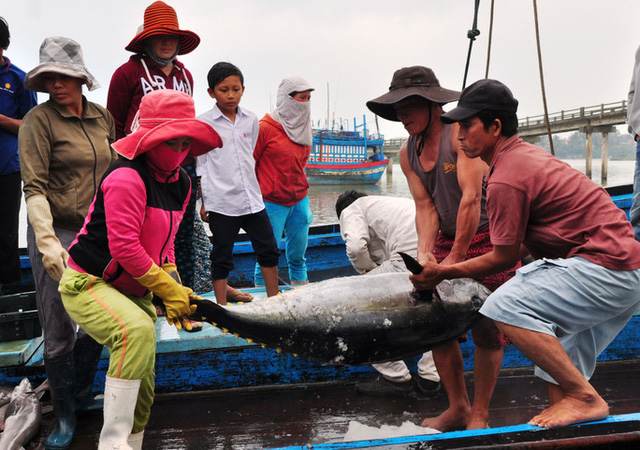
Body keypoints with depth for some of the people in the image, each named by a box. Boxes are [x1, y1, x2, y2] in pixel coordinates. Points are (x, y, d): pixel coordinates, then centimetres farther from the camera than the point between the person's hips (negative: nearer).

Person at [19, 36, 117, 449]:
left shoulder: (103, 118, 8)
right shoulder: (39, 120, -8)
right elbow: (34, 187, -14)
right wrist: (48, 243, -23)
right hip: (57, 233, -5)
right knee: (59, 331, 1)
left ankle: (81, 396, 34)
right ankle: (64, 416, 18)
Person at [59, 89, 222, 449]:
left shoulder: (181, 183, 5)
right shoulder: (128, 177, -23)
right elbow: (124, 246, -27)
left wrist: (175, 286, -1)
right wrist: (167, 288, -20)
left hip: (134, 289, 9)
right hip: (88, 284, -9)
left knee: (143, 382, 9)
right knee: (137, 329, -35)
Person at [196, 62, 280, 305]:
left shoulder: (251, 120, 7)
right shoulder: (203, 123, -4)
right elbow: (201, 166, -1)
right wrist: (204, 201, -2)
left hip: (252, 199, 5)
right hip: (221, 203, -4)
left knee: (269, 250, 10)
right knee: (222, 257, 4)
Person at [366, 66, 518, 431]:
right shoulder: (408, 153, 5)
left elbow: (471, 198, -23)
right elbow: (425, 207, -1)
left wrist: (455, 257, -22)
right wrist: (425, 252, -18)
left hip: (489, 235, -6)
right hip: (446, 238, 7)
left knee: (487, 328, -2)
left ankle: (480, 415, 11)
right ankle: (457, 407, 17)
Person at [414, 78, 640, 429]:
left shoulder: (506, 179, -16)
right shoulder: (527, 154, 16)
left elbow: (504, 257, -7)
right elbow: (524, 243, 22)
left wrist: (442, 273, 4)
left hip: (607, 269, -11)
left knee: (504, 308, -19)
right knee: (559, 363, 20)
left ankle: (585, 399, -11)